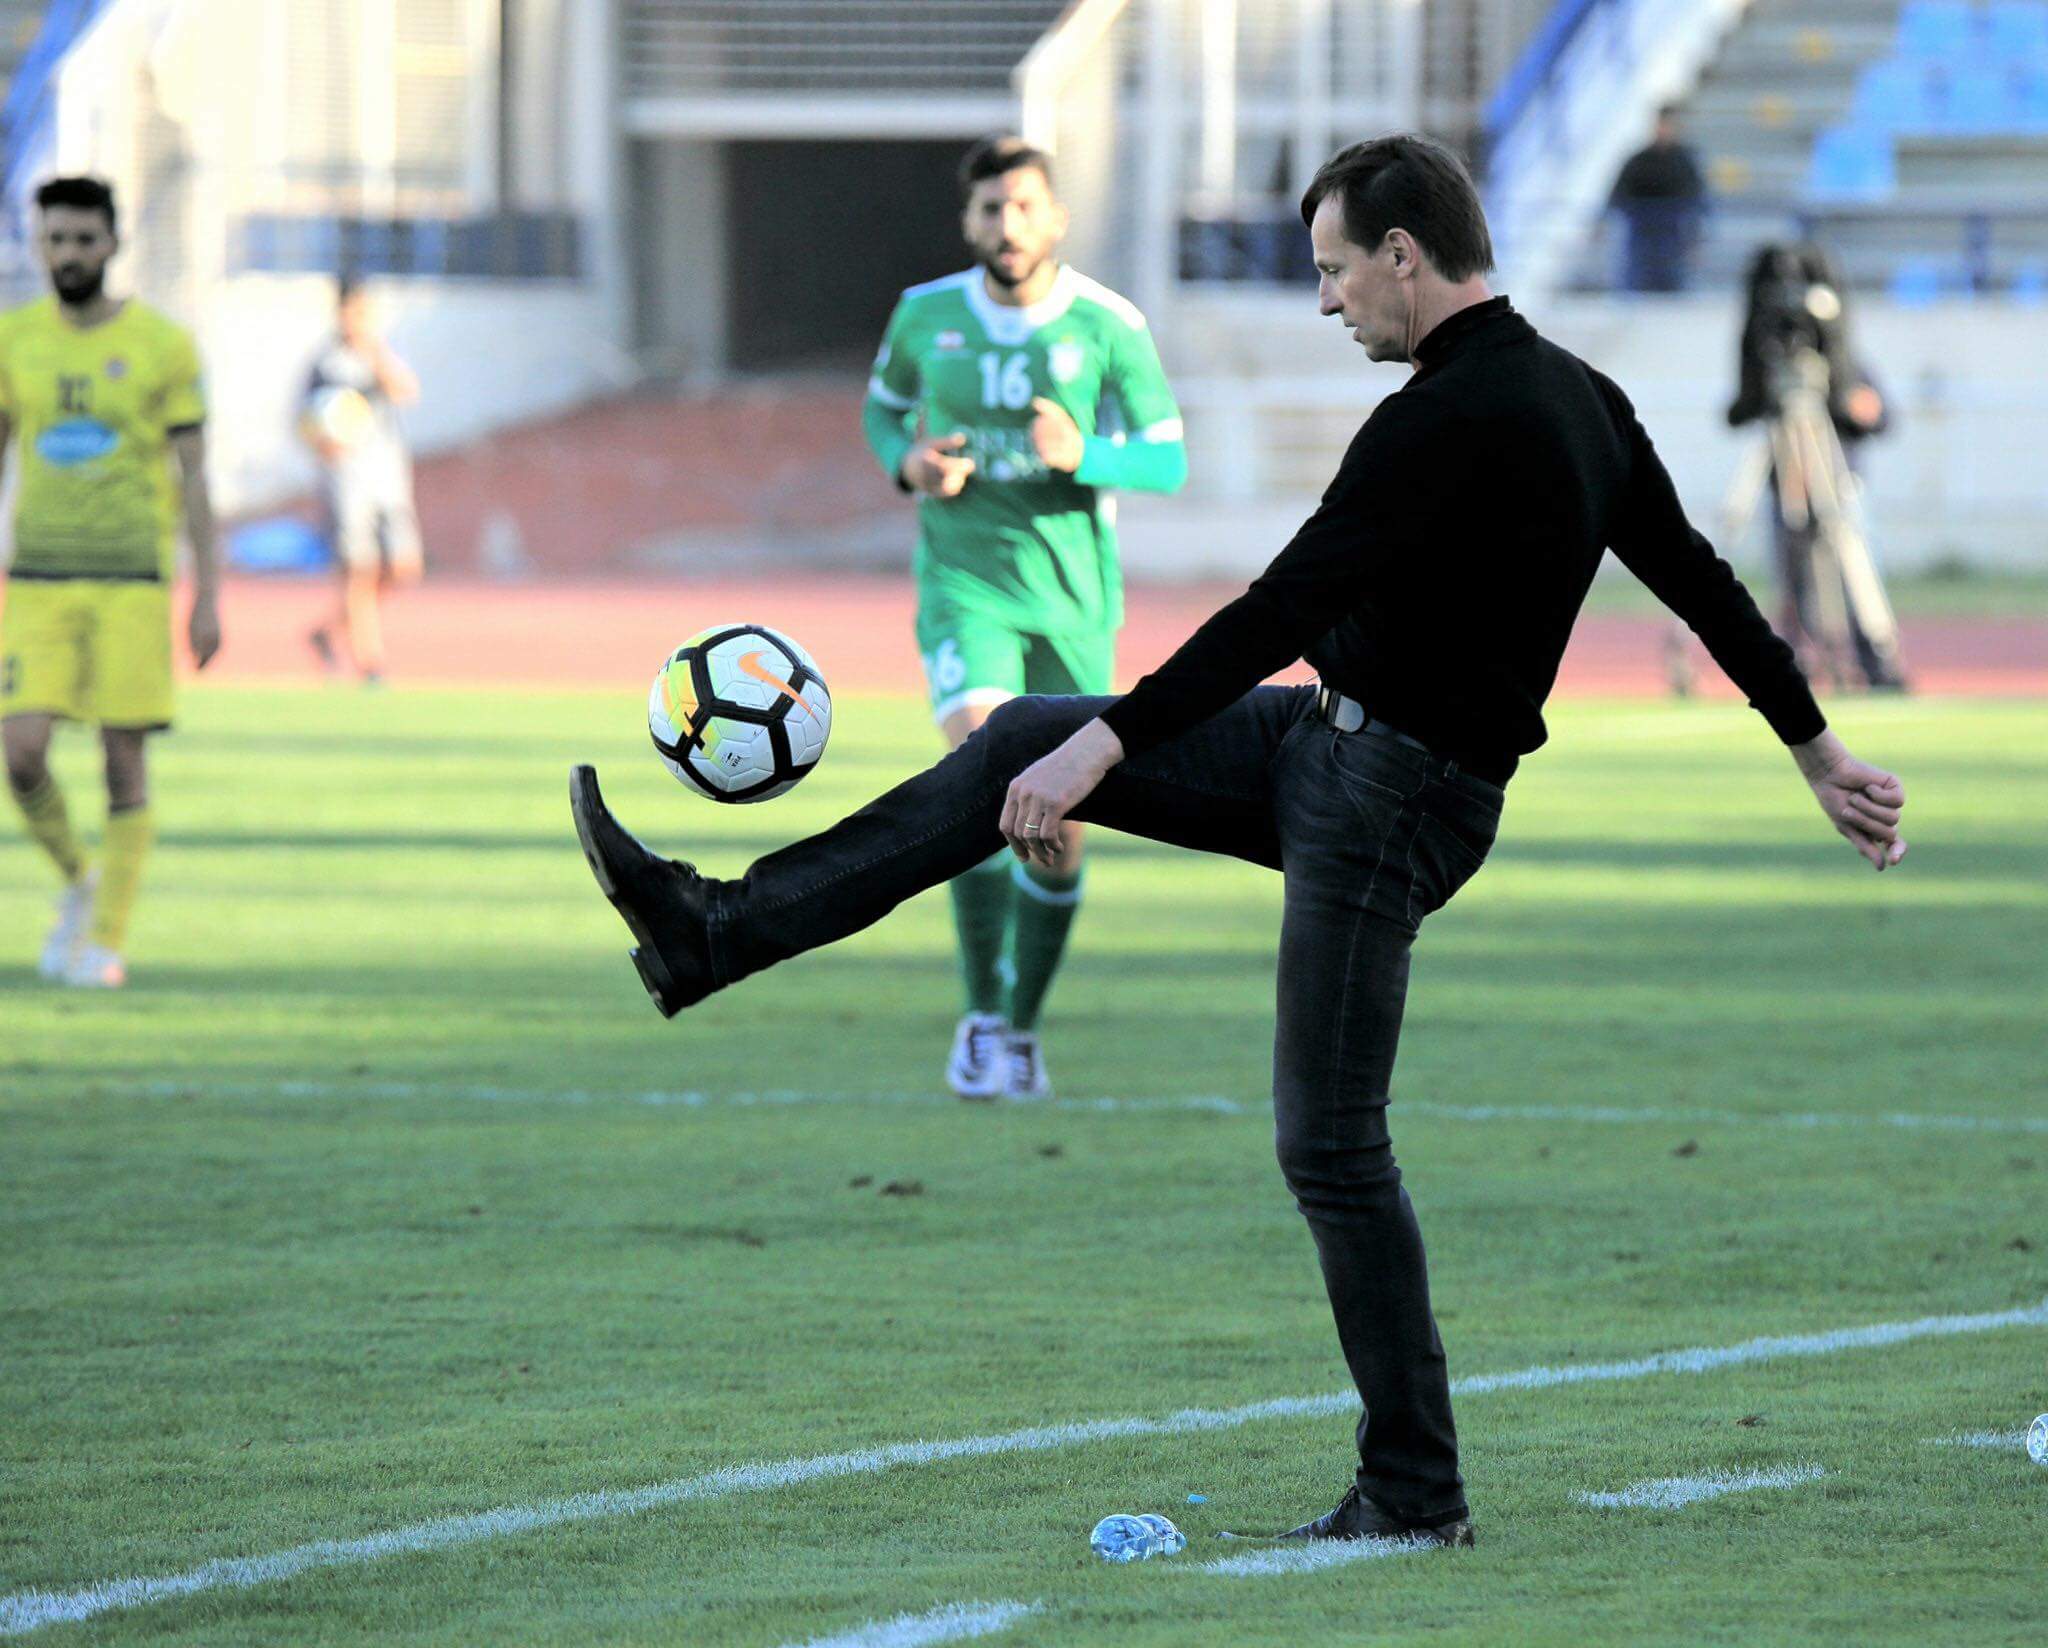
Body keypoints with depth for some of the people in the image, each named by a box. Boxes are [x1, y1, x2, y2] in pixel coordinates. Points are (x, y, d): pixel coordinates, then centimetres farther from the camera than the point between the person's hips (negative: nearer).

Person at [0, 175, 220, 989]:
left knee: (124, 760, -3)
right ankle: (78, 879, 16)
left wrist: (208, 596, -4)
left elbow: (195, 477, 1)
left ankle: (106, 938, 7)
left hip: (132, 579, -2)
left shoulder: (162, 345, -2)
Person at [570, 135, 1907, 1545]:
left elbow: (1287, 608, -26)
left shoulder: (1444, 424, -23)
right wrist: (1822, 754, 21)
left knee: (1332, 1147, -4)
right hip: (1330, 739, 10)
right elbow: (1704, 584, 13)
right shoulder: (1578, 399, 7)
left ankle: (1416, 1494, 4)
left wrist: (1100, 751, -26)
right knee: (1021, 737, 5)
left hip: (1389, 800, -10)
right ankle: (714, 931, 3)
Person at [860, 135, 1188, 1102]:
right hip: (965, 583, -1)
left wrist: (1083, 456, -24)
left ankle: (1022, 1028, 26)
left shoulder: (1109, 326, -6)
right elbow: (883, 407, 18)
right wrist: (909, 463, -5)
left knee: (1059, 837, 4)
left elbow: (1168, 462, -4)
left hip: (1074, 594, 1)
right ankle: (981, 1017, -11)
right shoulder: (926, 315, 0)